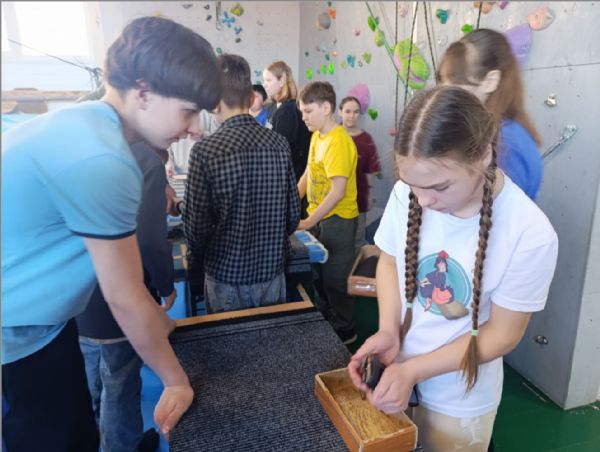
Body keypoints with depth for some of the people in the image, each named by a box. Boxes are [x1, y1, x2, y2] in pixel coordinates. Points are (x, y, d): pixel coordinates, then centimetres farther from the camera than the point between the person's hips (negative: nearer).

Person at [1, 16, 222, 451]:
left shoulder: (83, 124, 2)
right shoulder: (101, 160, -29)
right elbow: (126, 299, -20)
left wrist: (167, 327, 15)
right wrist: (176, 379, -6)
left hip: (35, 322, 9)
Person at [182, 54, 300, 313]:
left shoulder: (205, 150, -17)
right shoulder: (279, 144, -6)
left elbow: (196, 222, -12)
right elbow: (294, 211, 0)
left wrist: (197, 262, 7)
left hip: (225, 274, -3)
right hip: (272, 270, 4)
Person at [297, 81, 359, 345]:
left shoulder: (339, 142, -22)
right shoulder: (317, 136, 6)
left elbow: (338, 191, -26)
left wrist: (308, 222, -21)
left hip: (338, 220, -8)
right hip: (320, 217, 8)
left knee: (335, 278, 5)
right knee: (319, 274, 20)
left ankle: (344, 331, 24)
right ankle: (323, 321, 40)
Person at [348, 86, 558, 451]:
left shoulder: (530, 235, -26)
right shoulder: (408, 193, -19)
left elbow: (502, 334, -16)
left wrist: (413, 370, -23)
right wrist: (388, 330, -17)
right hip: (393, 371, 3)